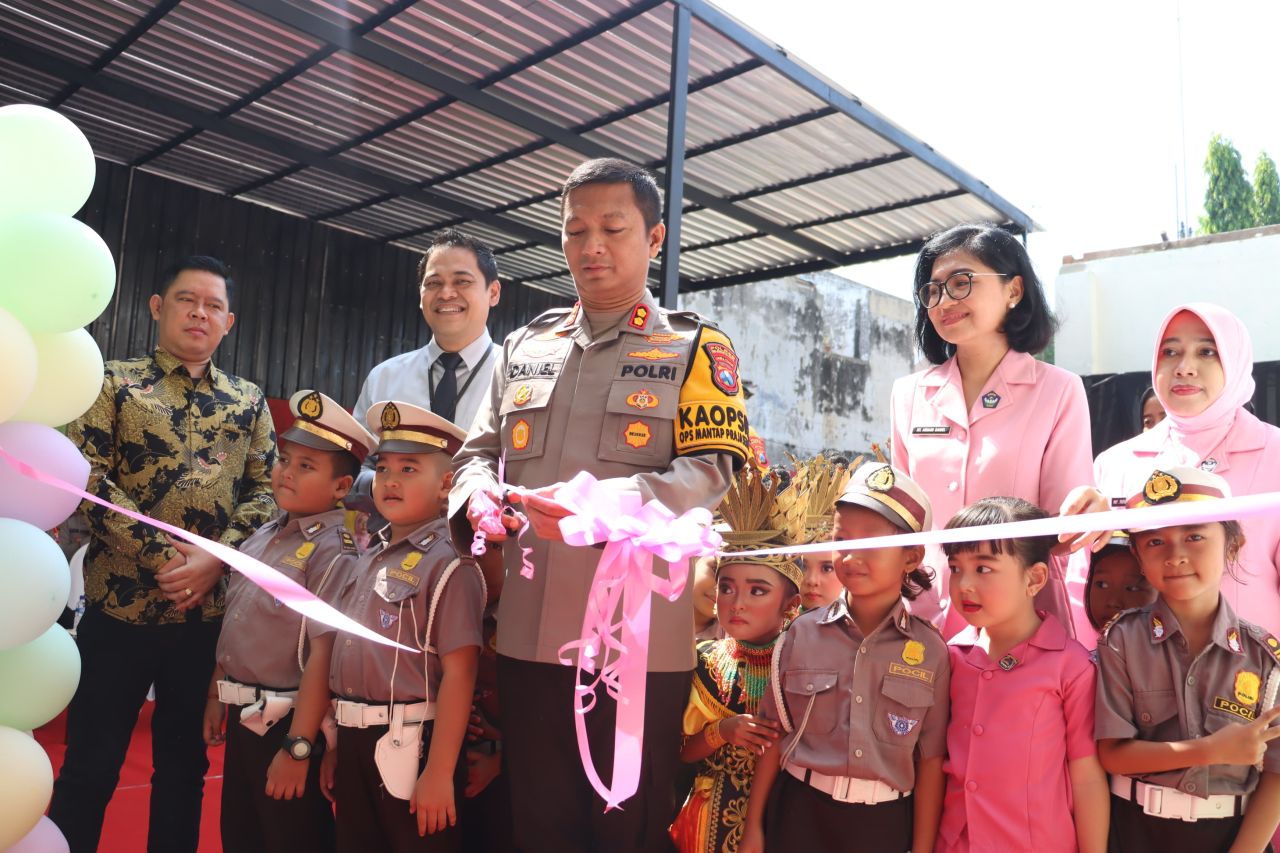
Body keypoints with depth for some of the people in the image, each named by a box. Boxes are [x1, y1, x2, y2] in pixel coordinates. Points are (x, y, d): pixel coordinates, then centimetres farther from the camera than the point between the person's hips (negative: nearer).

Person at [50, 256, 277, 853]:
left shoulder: (248, 402, 10)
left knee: (184, 761, 14)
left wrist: (214, 561, -12)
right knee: (91, 763, 6)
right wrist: (163, 557, -16)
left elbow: (267, 491, 4)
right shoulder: (115, 383, 2)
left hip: (211, 610, 3)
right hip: (120, 602, -2)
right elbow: (88, 479, -8)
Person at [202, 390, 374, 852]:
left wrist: (298, 747, -21)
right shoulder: (262, 536, 5)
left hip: (288, 723, -8)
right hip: (243, 717, 8)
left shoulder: (333, 552, -19)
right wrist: (216, 695, 17)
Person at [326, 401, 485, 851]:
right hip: (354, 744, 8)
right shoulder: (368, 561, 9)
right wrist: (335, 745, 14)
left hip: (410, 746, -7)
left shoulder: (448, 564, -14)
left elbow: (458, 673, -18)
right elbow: (344, 656, 15)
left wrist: (439, 771, -20)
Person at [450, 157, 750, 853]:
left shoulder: (694, 348, 2)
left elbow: (710, 472, -9)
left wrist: (603, 505, -24)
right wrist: (477, 495, -9)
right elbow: (479, 449, 15)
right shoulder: (525, 346, 15)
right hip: (528, 634, 4)